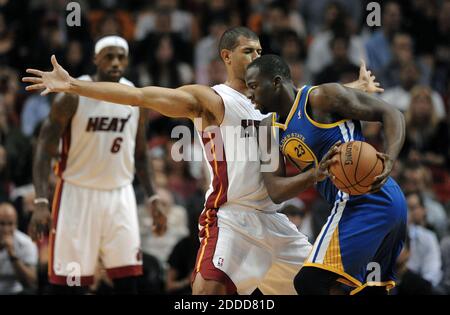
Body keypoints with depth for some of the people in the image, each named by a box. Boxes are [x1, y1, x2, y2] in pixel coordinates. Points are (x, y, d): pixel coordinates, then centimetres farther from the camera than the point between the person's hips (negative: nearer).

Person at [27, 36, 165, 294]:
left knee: (128, 278, -2)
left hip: (120, 195, 4)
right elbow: (45, 150, -10)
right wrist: (41, 203, -19)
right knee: (67, 282, -3)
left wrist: (153, 198, 9)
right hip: (78, 194, -4)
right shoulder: (73, 96, -11)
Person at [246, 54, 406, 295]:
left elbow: (391, 114, -6)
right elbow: (275, 191, 3)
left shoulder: (322, 97, -9)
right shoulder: (270, 129, 14)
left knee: (309, 281, -14)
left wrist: (389, 160, -24)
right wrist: (315, 175, -17)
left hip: (364, 200, -10)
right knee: (369, 290, 19)